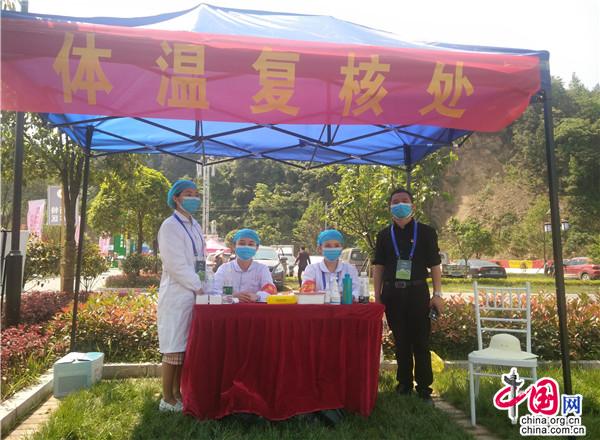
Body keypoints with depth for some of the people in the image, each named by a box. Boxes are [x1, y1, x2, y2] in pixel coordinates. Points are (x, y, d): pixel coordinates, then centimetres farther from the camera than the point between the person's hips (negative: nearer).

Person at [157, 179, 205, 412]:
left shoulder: (195, 226, 16)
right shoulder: (170, 226, -10)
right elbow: (176, 265, -16)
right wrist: (199, 287, -13)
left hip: (193, 295, 8)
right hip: (177, 295, -8)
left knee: (185, 347, 12)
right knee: (174, 348, -2)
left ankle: (177, 393, 23)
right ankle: (167, 399, 10)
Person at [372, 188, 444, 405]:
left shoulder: (426, 232, 2)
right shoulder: (384, 235, 7)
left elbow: (435, 265, 2)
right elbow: (378, 267, 8)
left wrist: (437, 294, -4)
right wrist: (377, 297, 3)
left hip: (417, 292, -2)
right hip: (392, 293, 2)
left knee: (421, 341, 2)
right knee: (401, 341, 10)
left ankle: (424, 389, 12)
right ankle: (404, 385, 22)